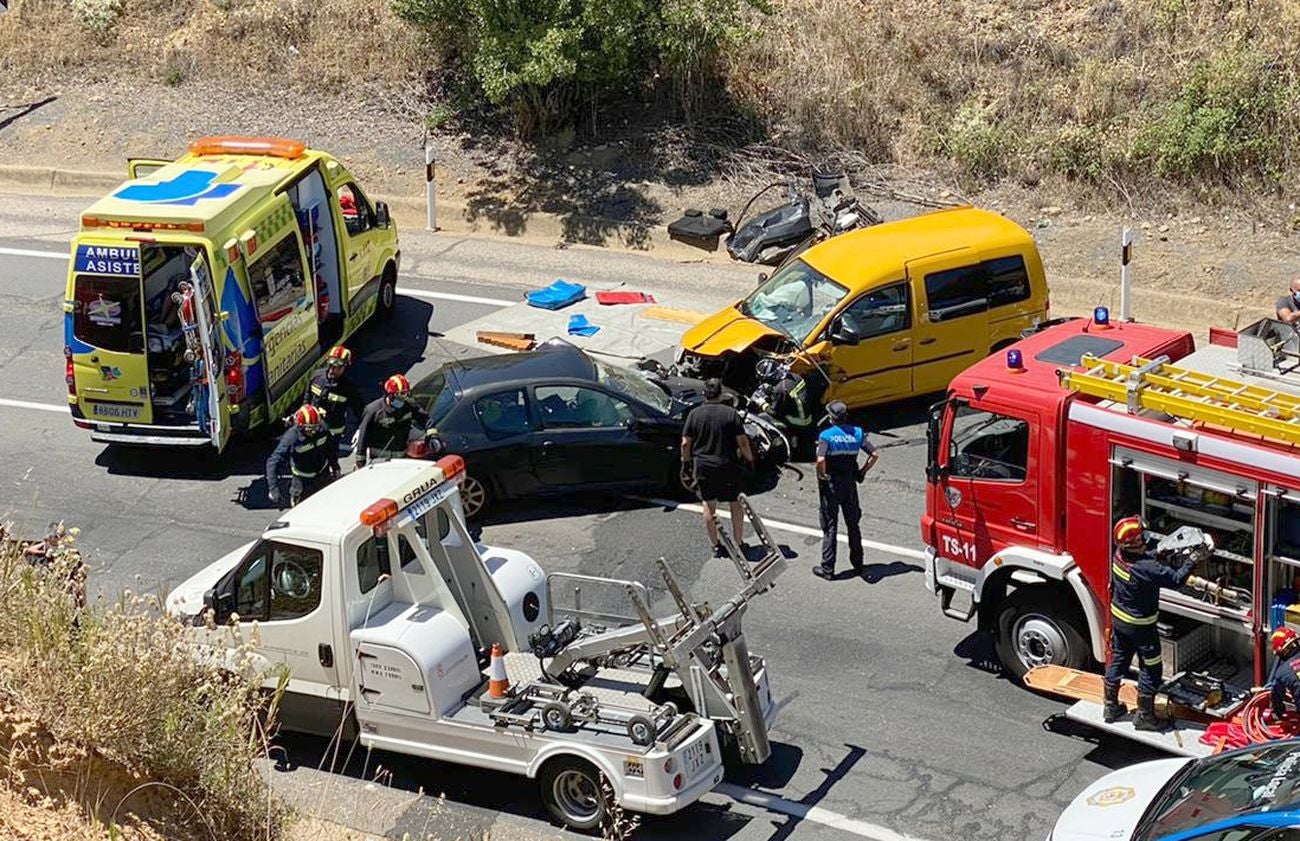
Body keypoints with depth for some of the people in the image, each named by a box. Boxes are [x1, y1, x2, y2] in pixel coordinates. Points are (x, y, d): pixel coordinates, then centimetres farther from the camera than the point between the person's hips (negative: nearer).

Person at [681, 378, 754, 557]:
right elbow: (742, 442, -9)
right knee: (736, 504, 12)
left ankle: (716, 546, 13)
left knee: (708, 505, 12)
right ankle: (739, 543, 15)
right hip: (728, 467, -1)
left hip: (703, 467, 1)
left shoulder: (694, 414, -4)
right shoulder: (731, 413, -8)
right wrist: (750, 459, 6)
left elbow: (685, 443, -3)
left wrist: (686, 462, 12)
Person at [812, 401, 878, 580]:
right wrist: (862, 471, 6)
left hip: (831, 486, -4)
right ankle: (857, 564, 24)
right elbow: (875, 454, -5)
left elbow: (821, 460, -29)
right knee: (853, 525, 17)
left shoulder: (826, 436, -14)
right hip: (850, 484, 4)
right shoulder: (857, 433, 0)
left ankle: (827, 569, 4)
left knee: (829, 527, 3)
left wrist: (822, 476, -12)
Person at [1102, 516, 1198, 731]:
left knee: (1118, 661, 20)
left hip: (1118, 618, 8)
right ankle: (1144, 716, 16)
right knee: (1150, 669, 8)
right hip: (1140, 626, -8)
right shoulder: (1147, 568, -33)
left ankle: (1111, 707, 33)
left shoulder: (1119, 556, -9)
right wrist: (1193, 560, -18)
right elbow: (1176, 579, -26)